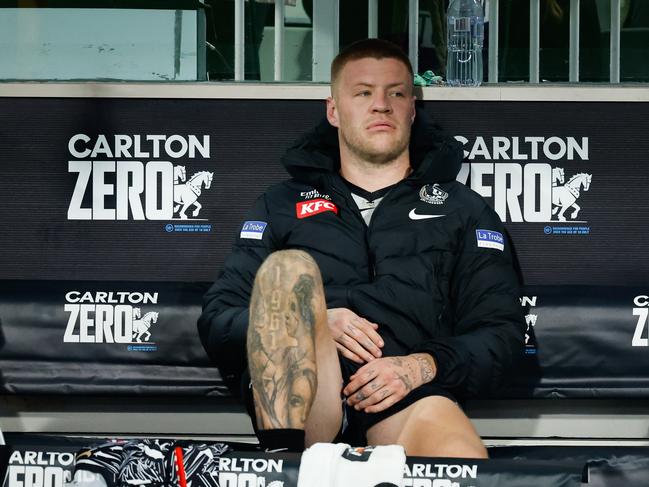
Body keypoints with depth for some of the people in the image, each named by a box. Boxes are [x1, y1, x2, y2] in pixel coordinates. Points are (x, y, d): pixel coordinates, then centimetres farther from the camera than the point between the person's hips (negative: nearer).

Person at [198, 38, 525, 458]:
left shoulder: (465, 210, 25)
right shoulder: (283, 204, 26)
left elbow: (502, 335, 16)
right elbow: (217, 320, 17)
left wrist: (423, 366, -6)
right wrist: (312, 326, -4)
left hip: (403, 397, -2)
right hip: (294, 397, 2)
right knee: (288, 266, -31)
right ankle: (284, 454, -38)